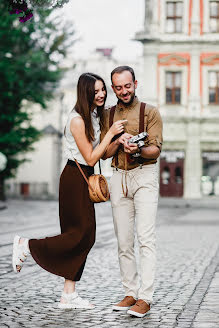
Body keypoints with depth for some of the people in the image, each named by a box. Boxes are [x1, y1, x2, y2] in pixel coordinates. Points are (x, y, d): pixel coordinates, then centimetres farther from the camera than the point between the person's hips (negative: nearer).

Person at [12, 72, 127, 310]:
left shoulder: (95, 116, 12)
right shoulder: (77, 120, -16)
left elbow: (101, 153, 17)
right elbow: (91, 158, -15)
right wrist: (111, 133, -15)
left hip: (85, 178, 9)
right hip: (74, 177, -9)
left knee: (86, 236, 5)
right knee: (81, 233, -10)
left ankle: (69, 296, 8)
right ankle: (25, 245, 6)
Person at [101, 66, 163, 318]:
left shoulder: (150, 112, 3)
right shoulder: (108, 115, 13)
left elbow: (156, 149, -6)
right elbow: (104, 153, 9)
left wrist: (138, 150, -27)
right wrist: (119, 140, -11)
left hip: (144, 176, -4)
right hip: (119, 177, 4)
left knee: (145, 238, -12)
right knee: (123, 241, 5)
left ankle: (145, 298, -14)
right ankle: (130, 293, 12)